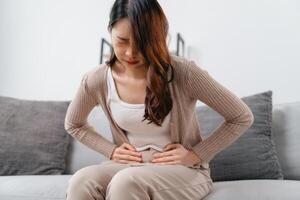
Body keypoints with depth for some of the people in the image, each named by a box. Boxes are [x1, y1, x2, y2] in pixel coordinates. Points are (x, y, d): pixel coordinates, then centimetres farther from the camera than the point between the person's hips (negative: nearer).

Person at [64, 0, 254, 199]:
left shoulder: (184, 73, -19)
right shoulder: (96, 80, -8)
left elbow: (242, 118, -7)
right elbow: (73, 125, 14)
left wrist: (196, 155, -11)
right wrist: (112, 151, 0)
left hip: (184, 172, -3)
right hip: (129, 167, 3)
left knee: (125, 182, -34)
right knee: (80, 182, -28)